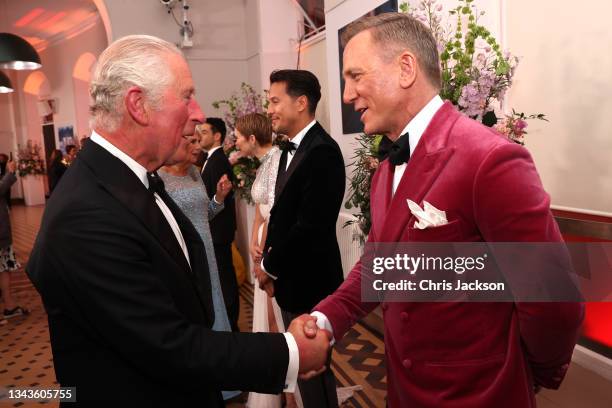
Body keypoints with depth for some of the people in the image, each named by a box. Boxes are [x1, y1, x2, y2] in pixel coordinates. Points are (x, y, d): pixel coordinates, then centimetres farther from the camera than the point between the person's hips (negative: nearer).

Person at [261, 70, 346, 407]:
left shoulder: (322, 151, -21)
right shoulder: (291, 149, 10)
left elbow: (311, 225, -25)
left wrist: (270, 266, -12)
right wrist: (270, 260, -2)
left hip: (307, 280, -9)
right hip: (290, 277, 9)